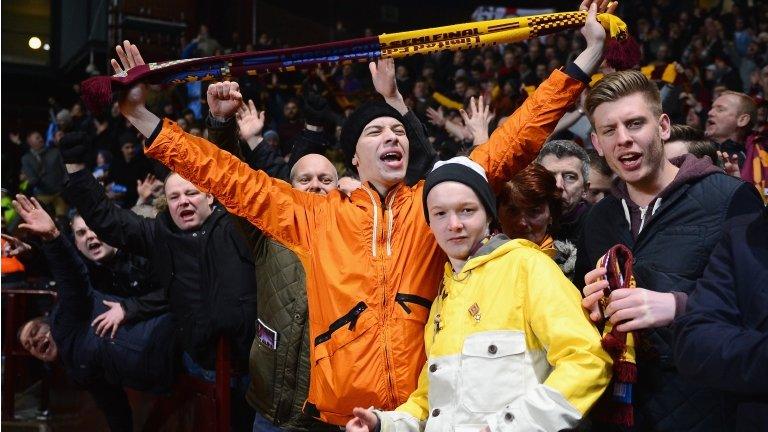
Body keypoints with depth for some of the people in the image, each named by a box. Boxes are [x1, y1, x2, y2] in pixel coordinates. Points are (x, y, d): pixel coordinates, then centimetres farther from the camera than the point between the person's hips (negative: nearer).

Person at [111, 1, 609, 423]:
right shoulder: (316, 216, 4)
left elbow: (515, 140, 1)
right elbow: (230, 177, 5)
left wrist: (588, 55, -1)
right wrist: (141, 115, 2)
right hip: (338, 415, 1)